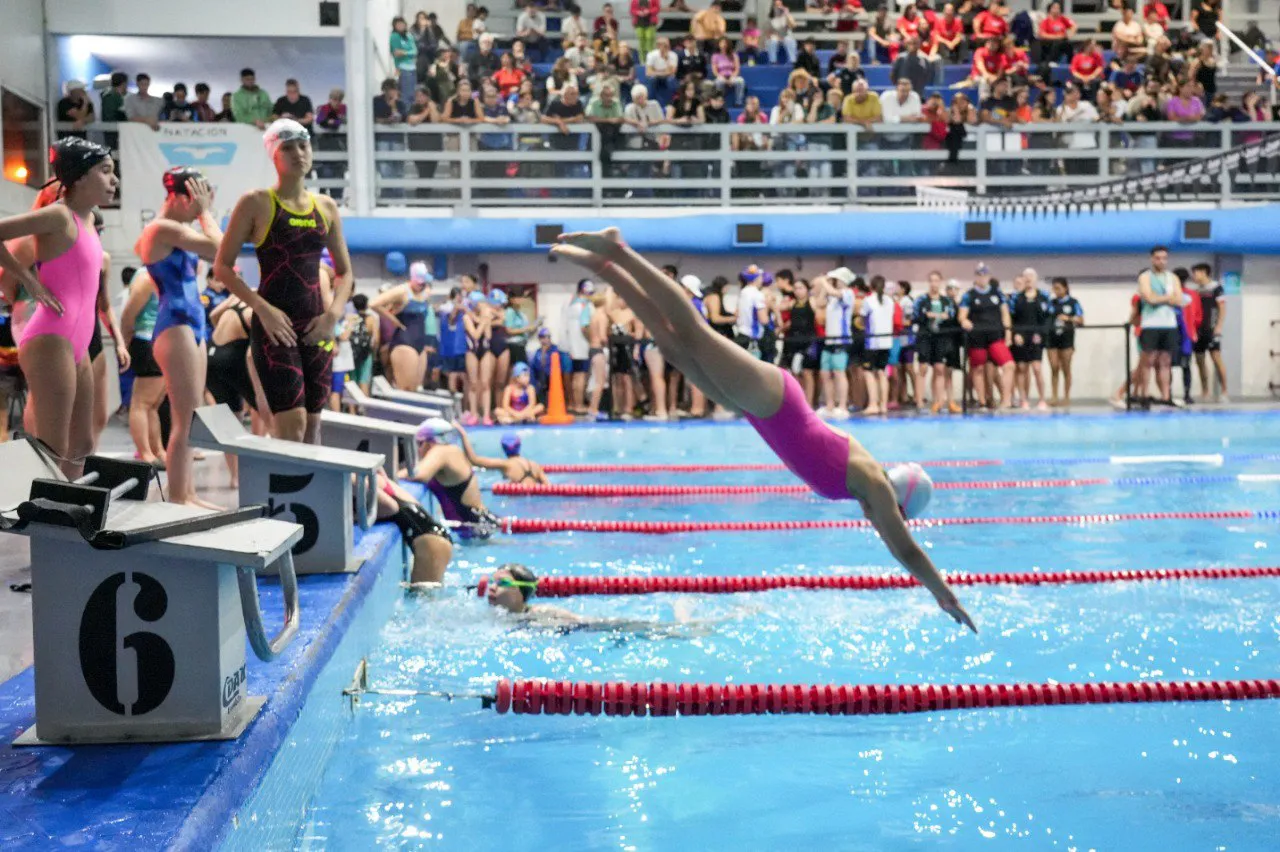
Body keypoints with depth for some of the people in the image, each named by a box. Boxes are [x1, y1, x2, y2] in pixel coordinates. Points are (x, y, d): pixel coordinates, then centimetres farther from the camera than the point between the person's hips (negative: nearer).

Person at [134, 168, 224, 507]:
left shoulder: (175, 231, 17)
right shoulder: (162, 228, -12)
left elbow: (215, 251, 24)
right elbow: (218, 248, -20)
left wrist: (205, 213, 17)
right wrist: (204, 212, -7)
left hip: (191, 327, 11)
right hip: (175, 328, -11)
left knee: (189, 420, 11)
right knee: (187, 421, -11)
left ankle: (187, 495, 16)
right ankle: (177, 499, -8)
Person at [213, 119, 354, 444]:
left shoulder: (326, 207, 12)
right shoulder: (256, 203, -1)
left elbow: (344, 272, 17)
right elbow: (222, 267, -3)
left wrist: (334, 313, -1)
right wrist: (263, 308, -15)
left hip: (316, 328, 5)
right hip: (274, 325, -5)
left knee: (312, 423, 7)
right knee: (292, 424, -16)